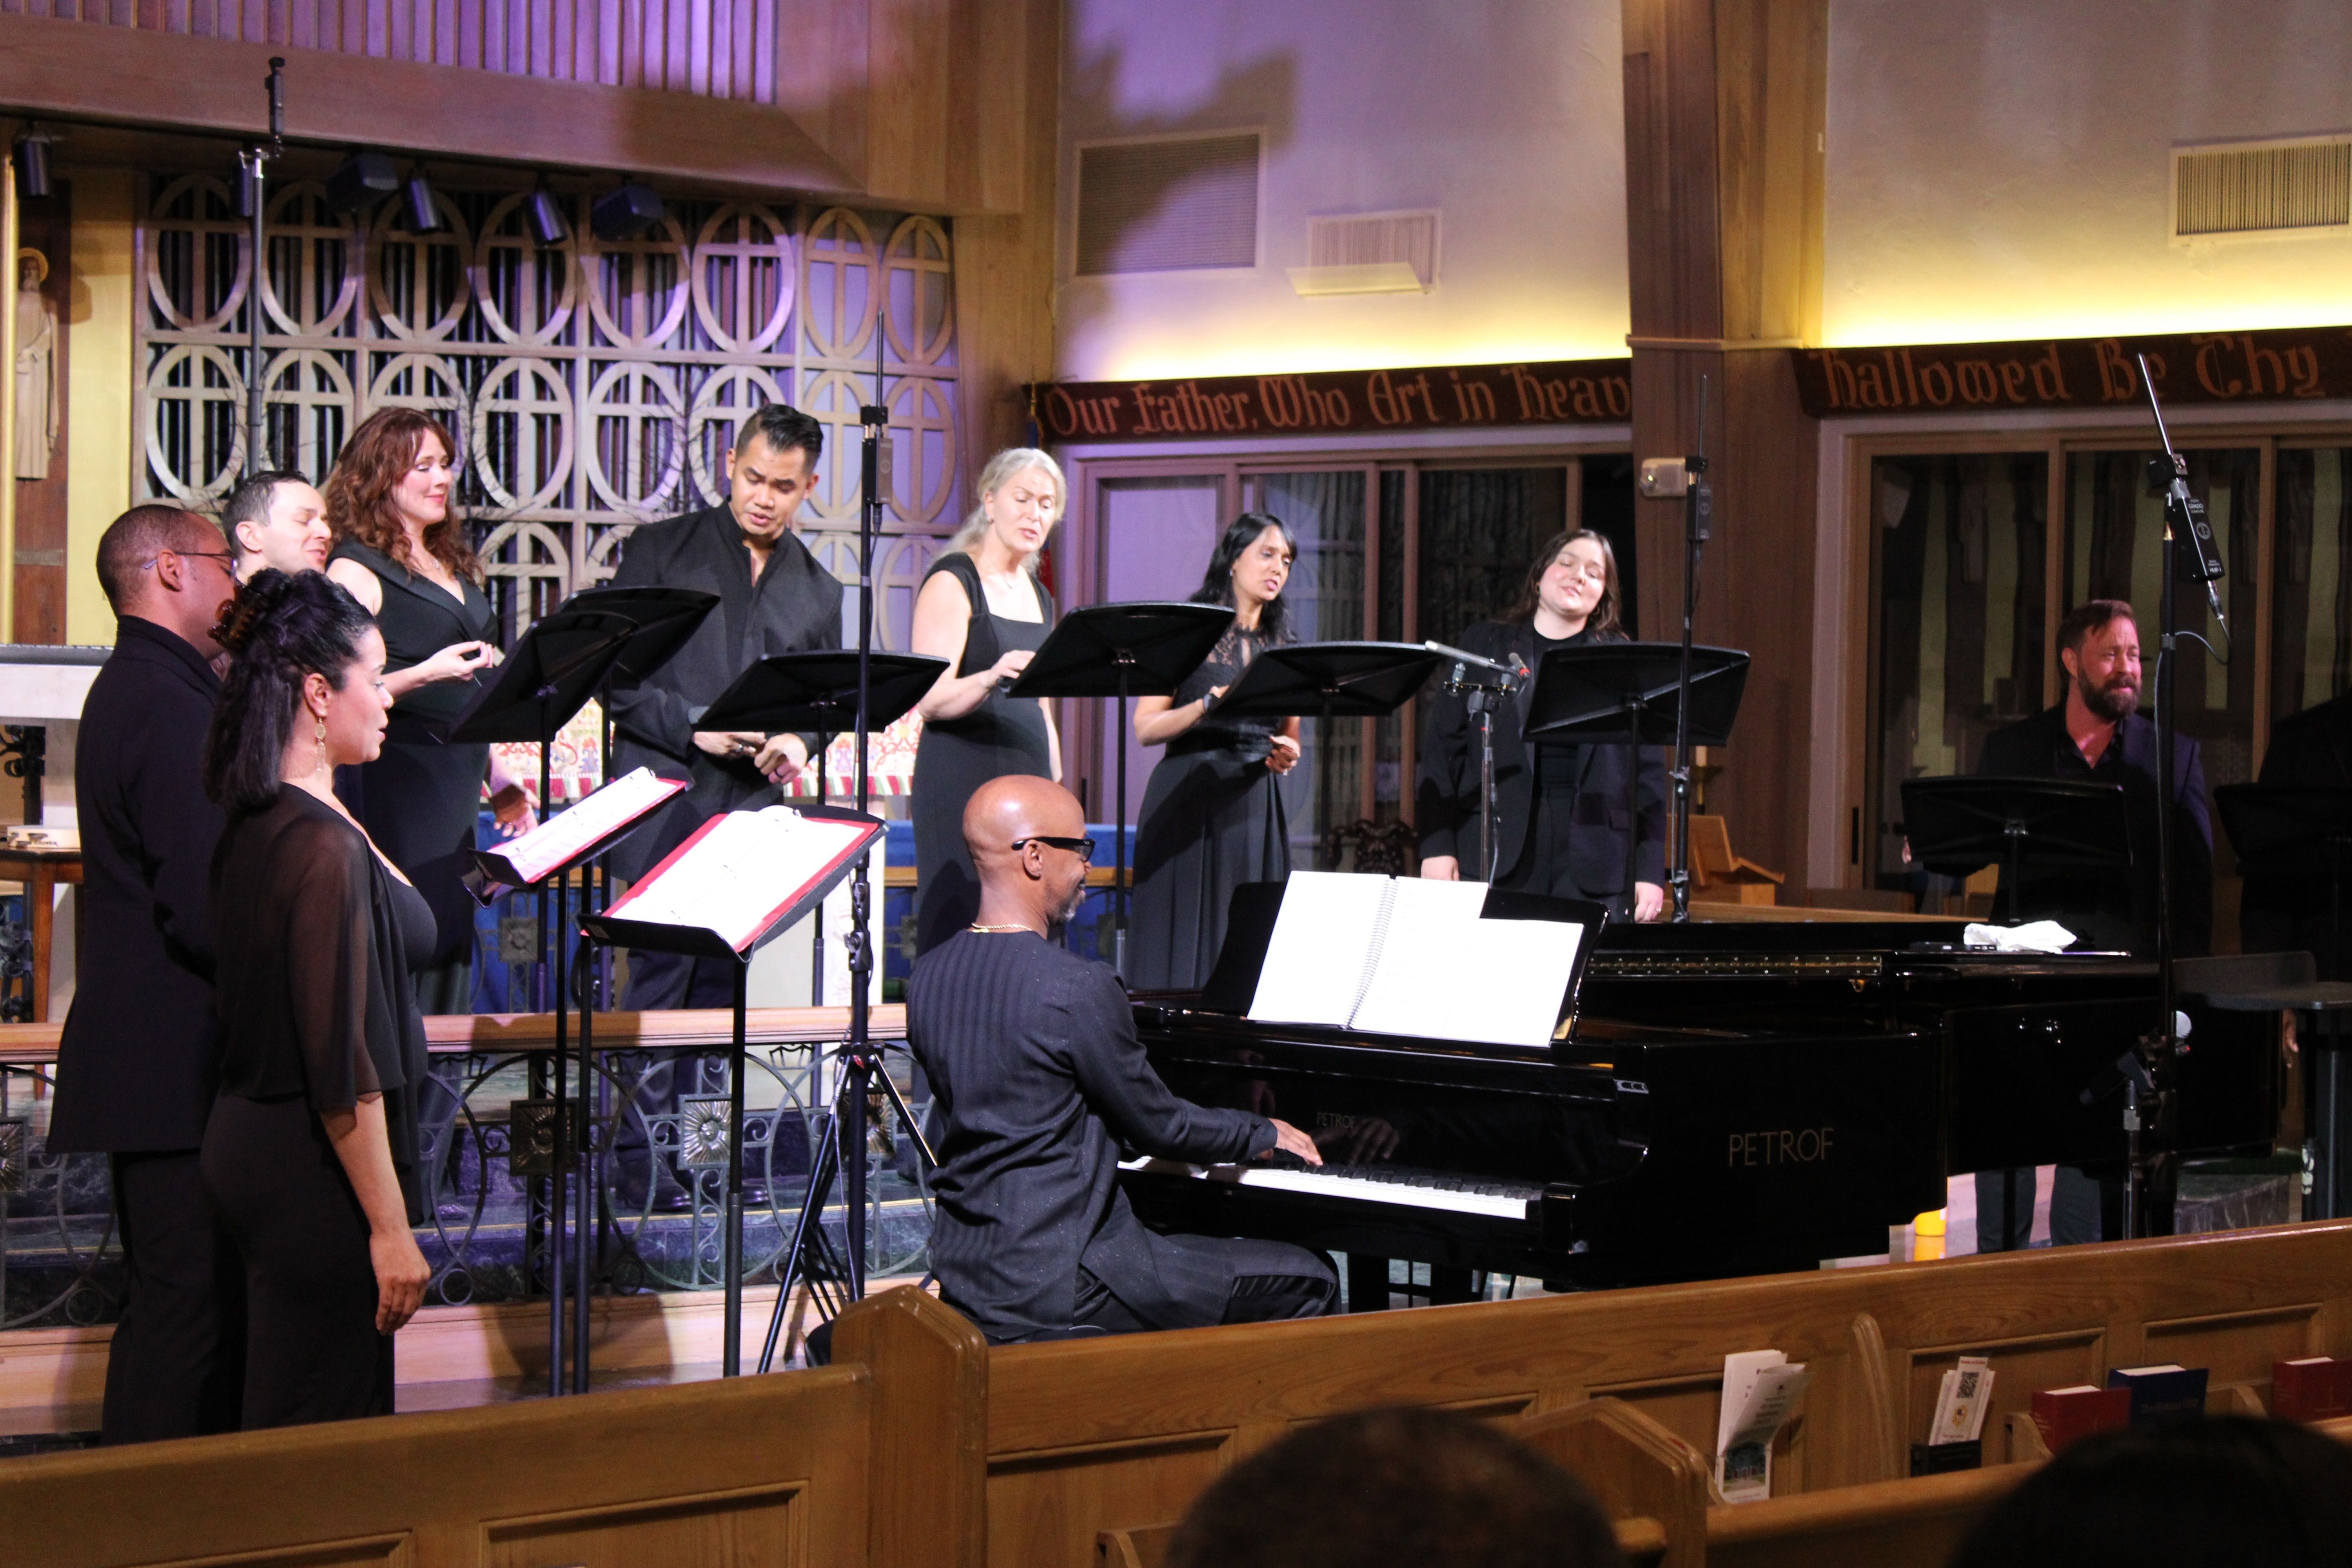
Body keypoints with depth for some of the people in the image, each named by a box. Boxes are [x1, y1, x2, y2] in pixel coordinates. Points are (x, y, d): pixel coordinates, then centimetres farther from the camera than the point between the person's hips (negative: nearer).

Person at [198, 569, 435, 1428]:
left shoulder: (257, 826, 8)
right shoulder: (325, 847, -21)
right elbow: (343, 1066, -21)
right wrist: (390, 1225, -18)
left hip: (251, 1138, 9)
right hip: (312, 1172, -9)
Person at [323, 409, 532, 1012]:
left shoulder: (452, 565, 18)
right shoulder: (356, 570, -7)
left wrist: (496, 779, 22)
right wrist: (427, 673, -25)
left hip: (453, 785, 8)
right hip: (395, 787, -8)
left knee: (452, 952, 6)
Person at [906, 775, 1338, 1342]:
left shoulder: (928, 977, 5)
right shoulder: (1077, 989, -20)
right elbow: (1159, 1125, -9)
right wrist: (1264, 1134, 12)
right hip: (1056, 1289, -9)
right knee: (1309, 1281, 2)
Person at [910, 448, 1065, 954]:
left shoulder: (1039, 596, 18)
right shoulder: (952, 581, -4)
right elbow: (929, 699, -15)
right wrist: (991, 679, -33)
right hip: (962, 783, -7)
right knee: (962, 930, -12)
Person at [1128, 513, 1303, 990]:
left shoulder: (1281, 646, 15)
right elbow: (1146, 728, -5)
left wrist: (1286, 757, 2)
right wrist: (1209, 705, -19)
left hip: (1255, 807, 5)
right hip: (1189, 802, -4)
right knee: (1183, 937, -7)